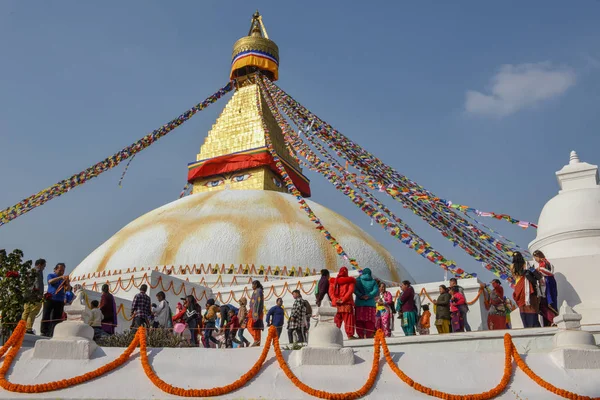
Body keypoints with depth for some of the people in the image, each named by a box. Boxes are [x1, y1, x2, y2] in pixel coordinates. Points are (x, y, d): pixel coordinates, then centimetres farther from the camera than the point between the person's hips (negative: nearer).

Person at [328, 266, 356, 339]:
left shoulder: (333, 281, 12)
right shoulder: (350, 280, 3)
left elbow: (331, 291, 3)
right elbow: (350, 290, -8)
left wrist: (335, 299, -6)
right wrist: (343, 299, -12)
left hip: (336, 304, 3)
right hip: (347, 303, -3)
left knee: (337, 320, 7)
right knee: (348, 319, 0)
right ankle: (350, 334, -5)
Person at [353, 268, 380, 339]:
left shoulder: (358, 280, 9)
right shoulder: (373, 281, 9)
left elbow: (354, 289, -9)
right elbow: (376, 291, -8)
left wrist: (360, 296, -12)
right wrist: (368, 296, -14)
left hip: (359, 304, 0)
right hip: (370, 304, 0)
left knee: (359, 322, 2)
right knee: (370, 322, 2)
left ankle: (361, 335, -4)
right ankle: (369, 335, -3)